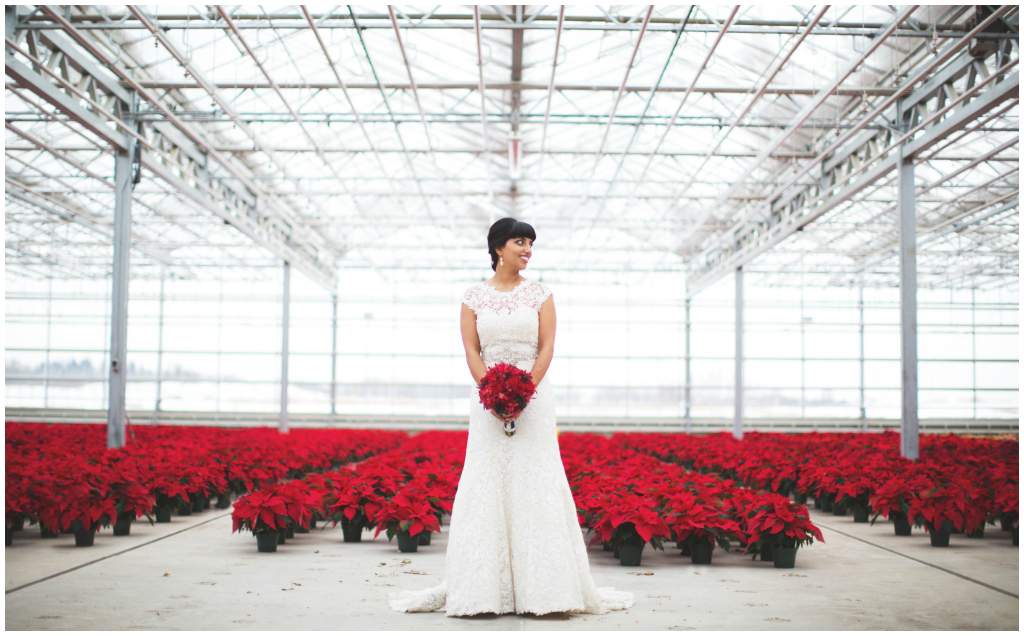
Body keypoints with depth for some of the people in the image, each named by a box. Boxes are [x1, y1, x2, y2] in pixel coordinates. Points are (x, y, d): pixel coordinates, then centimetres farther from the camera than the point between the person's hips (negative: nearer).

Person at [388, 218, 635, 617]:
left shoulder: (540, 293, 7)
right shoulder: (474, 296, 7)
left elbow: (547, 348, 0)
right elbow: (471, 350, 1)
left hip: (534, 396, 0)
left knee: (534, 482, -3)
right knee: (487, 483, -1)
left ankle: (540, 586, 3)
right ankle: (484, 587, 4)